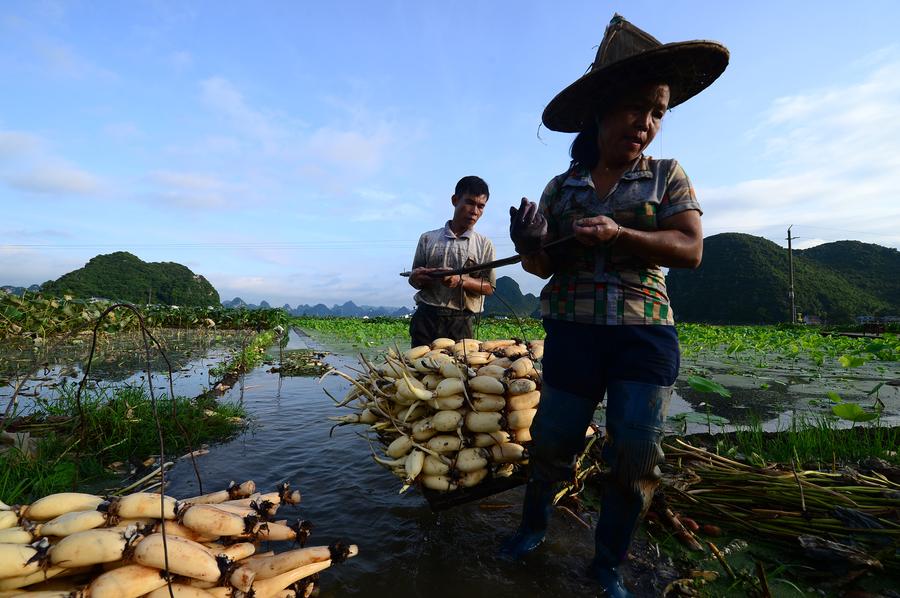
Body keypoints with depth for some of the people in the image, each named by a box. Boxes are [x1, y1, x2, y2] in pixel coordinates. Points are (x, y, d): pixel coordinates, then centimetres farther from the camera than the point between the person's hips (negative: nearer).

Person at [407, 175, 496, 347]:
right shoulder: (428, 238, 9)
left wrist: (461, 280, -13)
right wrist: (417, 277, -9)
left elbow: (489, 287, 3)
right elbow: (414, 279, 15)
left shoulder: (484, 244, 7)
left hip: (461, 322, 0)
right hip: (426, 318, 1)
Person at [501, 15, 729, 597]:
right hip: (573, 332, 1)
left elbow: (691, 249, -7)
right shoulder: (561, 187, 6)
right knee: (553, 441, 7)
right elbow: (547, 264, 6)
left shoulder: (667, 176, 5)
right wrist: (530, 246, -17)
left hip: (646, 334, 0)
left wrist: (619, 234, -21)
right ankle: (535, 525, 36)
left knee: (637, 456, 3)